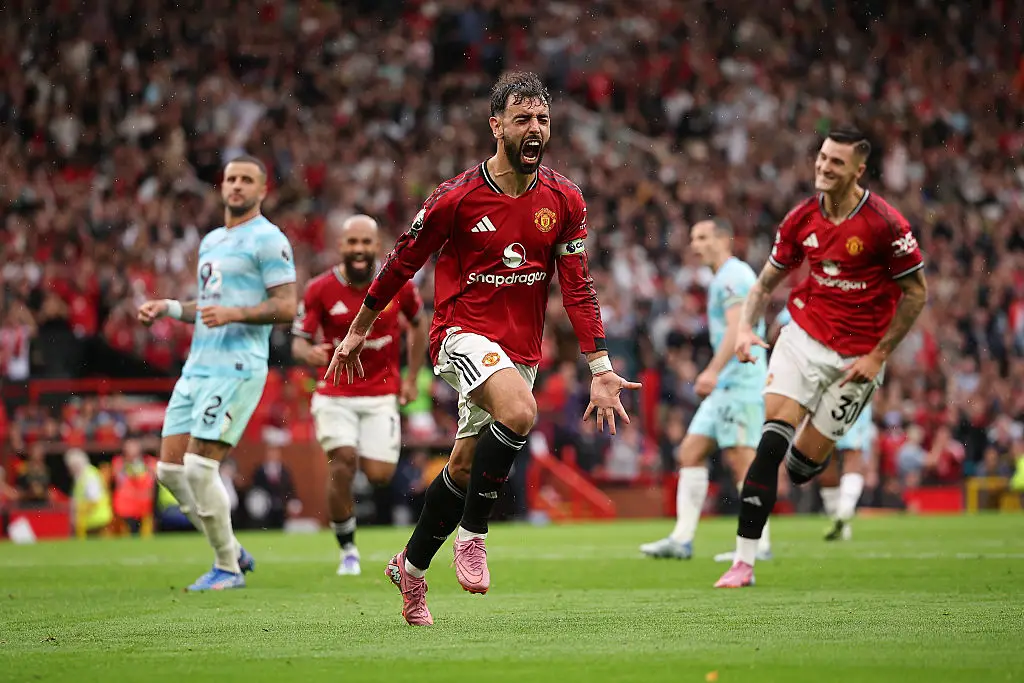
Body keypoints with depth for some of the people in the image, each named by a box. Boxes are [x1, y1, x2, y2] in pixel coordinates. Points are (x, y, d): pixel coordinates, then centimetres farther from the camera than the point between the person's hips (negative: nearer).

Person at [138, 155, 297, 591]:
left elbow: (286, 308, -12)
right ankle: (232, 552, 16)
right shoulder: (211, 242, 22)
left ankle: (228, 568, 1)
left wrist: (233, 313, -23)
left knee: (198, 468, -14)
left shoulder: (268, 240, -5)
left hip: (236, 369, -9)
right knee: (169, 469, 3)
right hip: (198, 367, 9)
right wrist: (168, 308, 16)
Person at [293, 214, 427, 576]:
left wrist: (411, 377, 10)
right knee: (343, 460, -19)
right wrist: (309, 353, -29)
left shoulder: (398, 285, -5)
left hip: (381, 395, 1)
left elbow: (418, 325, 13)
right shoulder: (320, 290, -9)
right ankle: (347, 549, -3)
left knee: (379, 476, -7)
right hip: (335, 394, -1)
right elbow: (299, 341, -5)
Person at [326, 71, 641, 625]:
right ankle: (472, 534, -18)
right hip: (464, 334, -5)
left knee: (465, 467, 11)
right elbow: (402, 263, 0)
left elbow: (577, 287, 2)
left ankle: (410, 566, 32)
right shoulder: (456, 197, -11)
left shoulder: (564, 200, 0)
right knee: (520, 411, -33)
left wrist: (601, 369, -5)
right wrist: (357, 331, 8)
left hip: (521, 348, 5)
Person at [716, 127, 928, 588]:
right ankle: (744, 561, -14)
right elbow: (766, 282, 11)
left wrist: (878, 355, -9)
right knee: (772, 442, -16)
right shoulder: (802, 218, -1)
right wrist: (746, 327, -7)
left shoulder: (885, 224, -15)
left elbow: (916, 293, -6)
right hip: (803, 337, 3)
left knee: (804, 464, -2)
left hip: (857, 356, -3)